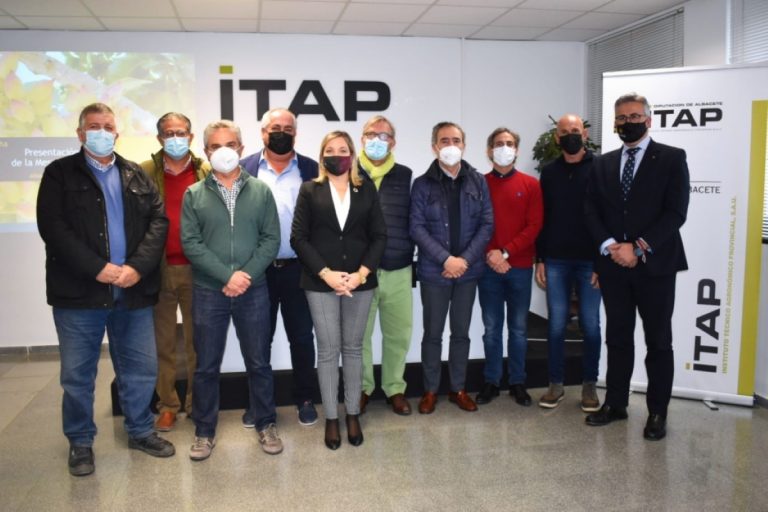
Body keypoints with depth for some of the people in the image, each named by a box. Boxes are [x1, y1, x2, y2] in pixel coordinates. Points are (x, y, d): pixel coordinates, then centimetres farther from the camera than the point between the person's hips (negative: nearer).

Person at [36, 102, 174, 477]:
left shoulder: (136, 176, 12)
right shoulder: (59, 173, 3)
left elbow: (158, 220, 3)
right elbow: (53, 228, -8)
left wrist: (137, 266, -12)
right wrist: (97, 268, -17)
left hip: (133, 290, 3)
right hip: (79, 291, -3)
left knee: (141, 367, 11)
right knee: (77, 373, 7)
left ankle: (140, 431, 30)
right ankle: (80, 442, 25)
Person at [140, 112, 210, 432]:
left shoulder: (208, 173, 3)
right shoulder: (145, 172, 3)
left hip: (197, 269, 0)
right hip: (158, 269, 0)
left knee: (197, 340, 10)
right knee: (163, 342, 9)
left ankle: (197, 402, 23)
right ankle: (167, 405, 21)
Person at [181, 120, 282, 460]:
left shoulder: (261, 191, 5)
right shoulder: (193, 195, 3)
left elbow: (271, 238, -1)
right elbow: (190, 243, -6)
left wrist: (247, 274, -13)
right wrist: (227, 275, -15)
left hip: (253, 291, 0)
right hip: (208, 292, 0)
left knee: (259, 362, 9)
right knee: (206, 366, 8)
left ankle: (266, 425, 25)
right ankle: (204, 432, 23)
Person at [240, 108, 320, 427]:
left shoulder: (312, 170, 2)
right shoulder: (245, 169, 2)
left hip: (299, 268, 0)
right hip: (257, 269, 0)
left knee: (302, 338, 10)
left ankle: (305, 399, 26)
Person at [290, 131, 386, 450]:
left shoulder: (367, 190, 7)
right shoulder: (310, 190, 4)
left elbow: (379, 236, 3)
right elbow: (298, 238, -2)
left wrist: (362, 273, -10)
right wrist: (325, 274, -12)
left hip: (359, 281, 1)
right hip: (321, 282, -1)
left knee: (353, 349, 10)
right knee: (328, 351, 5)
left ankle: (353, 415, 22)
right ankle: (331, 418, 16)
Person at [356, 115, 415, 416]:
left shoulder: (406, 177, 7)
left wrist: (410, 256, 5)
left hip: (398, 271, 2)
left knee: (399, 333, 9)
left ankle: (395, 388, 27)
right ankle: (362, 388, 26)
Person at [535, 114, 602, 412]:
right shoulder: (549, 172, 9)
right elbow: (541, 218, 9)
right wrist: (539, 260, 4)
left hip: (590, 261, -2)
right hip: (555, 261, 2)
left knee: (590, 325, 5)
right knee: (556, 324, 6)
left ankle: (589, 385, 17)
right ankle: (556, 384, 16)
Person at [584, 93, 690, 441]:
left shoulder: (672, 158, 0)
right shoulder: (603, 164, 12)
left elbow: (676, 212, -9)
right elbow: (592, 211, 6)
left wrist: (639, 248, -16)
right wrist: (610, 246, -10)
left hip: (655, 264, -3)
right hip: (613, 265, 4)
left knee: (658, 341, 5)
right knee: (617, 338, 11)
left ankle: (657, 412, 16)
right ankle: (615, 403, 23)